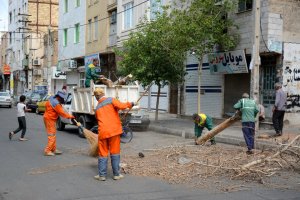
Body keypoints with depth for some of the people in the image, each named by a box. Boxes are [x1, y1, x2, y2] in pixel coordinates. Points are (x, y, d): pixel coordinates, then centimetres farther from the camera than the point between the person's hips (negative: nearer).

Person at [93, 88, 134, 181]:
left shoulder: (97, 108, 16)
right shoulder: (111, 100, 1)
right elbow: (121, 106, -15)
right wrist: (129, 104, 3)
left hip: (102, 132, 3)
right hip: (114, 131, -3)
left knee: (103, 153, 10)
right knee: (115, 153, 7)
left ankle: (102, 175, 11)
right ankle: (116, 174, 12)